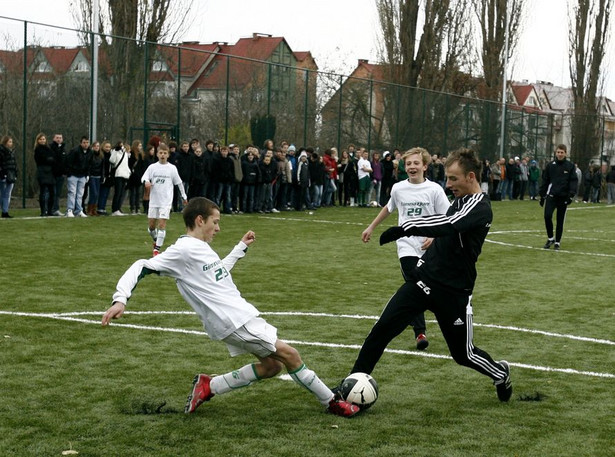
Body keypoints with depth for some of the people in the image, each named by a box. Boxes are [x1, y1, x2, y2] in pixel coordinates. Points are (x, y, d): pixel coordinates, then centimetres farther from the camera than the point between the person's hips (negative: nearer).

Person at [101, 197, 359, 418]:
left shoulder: (202, 248, 15)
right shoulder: (183, 250, -13)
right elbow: (141, 267, -17)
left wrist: (241, 247, 37)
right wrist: (120, 300, -29)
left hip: (240, 316, 10)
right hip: (233, 321, -10)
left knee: (272, 365, 11)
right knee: (289, 354, -6)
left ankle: (209, 387, 14)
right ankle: (332, 403, 8)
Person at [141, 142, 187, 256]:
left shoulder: (172, 168, 1)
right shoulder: (152, 167, 4)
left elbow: (179, 183, 9)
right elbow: (144, 177, -2)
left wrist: (184, 196, 13)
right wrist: (146, 182, -26)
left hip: (166, 201, -2)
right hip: (154, 201, 2)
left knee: (162, 224, -12)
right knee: (151, 225, 6)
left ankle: (157, 249, -9)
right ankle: (156, 240, 35)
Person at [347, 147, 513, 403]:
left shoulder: (480, 208, -18)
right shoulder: (460, 200, 9)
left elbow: (448, 224, -37)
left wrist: (405, 228, -42)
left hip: (453, 293, -7)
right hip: (423, 280, 7)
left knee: (463, 354, 8)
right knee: (382, 329, -8)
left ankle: (501, 374, 38)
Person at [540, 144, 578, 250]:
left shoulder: (570, 166, 1)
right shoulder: (550, 165, 5)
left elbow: (574, 181, -1)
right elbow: (545, 181, 9)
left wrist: (571, 195, -13)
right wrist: (542, 196, 7)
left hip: (563, 197, 0)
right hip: (551, 195, 0)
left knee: (560, 221, 5)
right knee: (547, 216, -15)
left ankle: (557, 242, 16)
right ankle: (550, 238, 4)